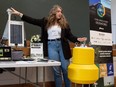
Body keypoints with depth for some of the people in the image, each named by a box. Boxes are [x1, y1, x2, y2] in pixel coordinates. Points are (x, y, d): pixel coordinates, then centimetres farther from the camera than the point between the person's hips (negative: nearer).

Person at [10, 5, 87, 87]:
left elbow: (69, 35, 8)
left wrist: (78, 39, -10)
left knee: (66, 69, 2)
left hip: (62, 45, 1)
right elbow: (33, 20, 4)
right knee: (56, 70, 4)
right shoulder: (46, 21, 6)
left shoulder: (64, 23, 8)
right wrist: (19, 14, 0)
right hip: (51, 46, 0)